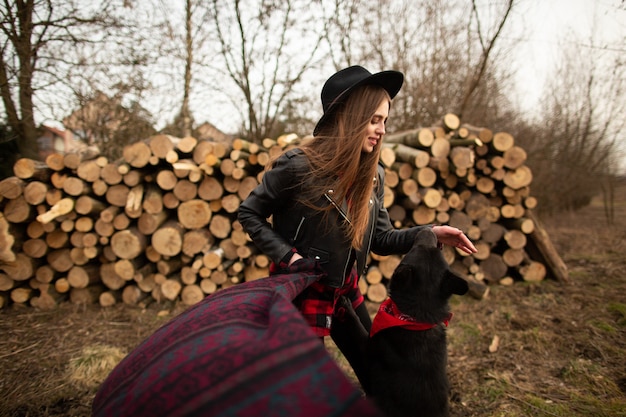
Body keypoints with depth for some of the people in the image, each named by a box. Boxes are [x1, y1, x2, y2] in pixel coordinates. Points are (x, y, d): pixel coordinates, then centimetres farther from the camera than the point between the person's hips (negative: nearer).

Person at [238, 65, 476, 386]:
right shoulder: (298, 166, -21)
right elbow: (249, 213, -10)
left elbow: (381, 239, 2)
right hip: (301, 293, -6)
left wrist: (429, 233, -13)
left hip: (346, 292, 6)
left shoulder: (373, 176, -3)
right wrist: (286, 255, -20)